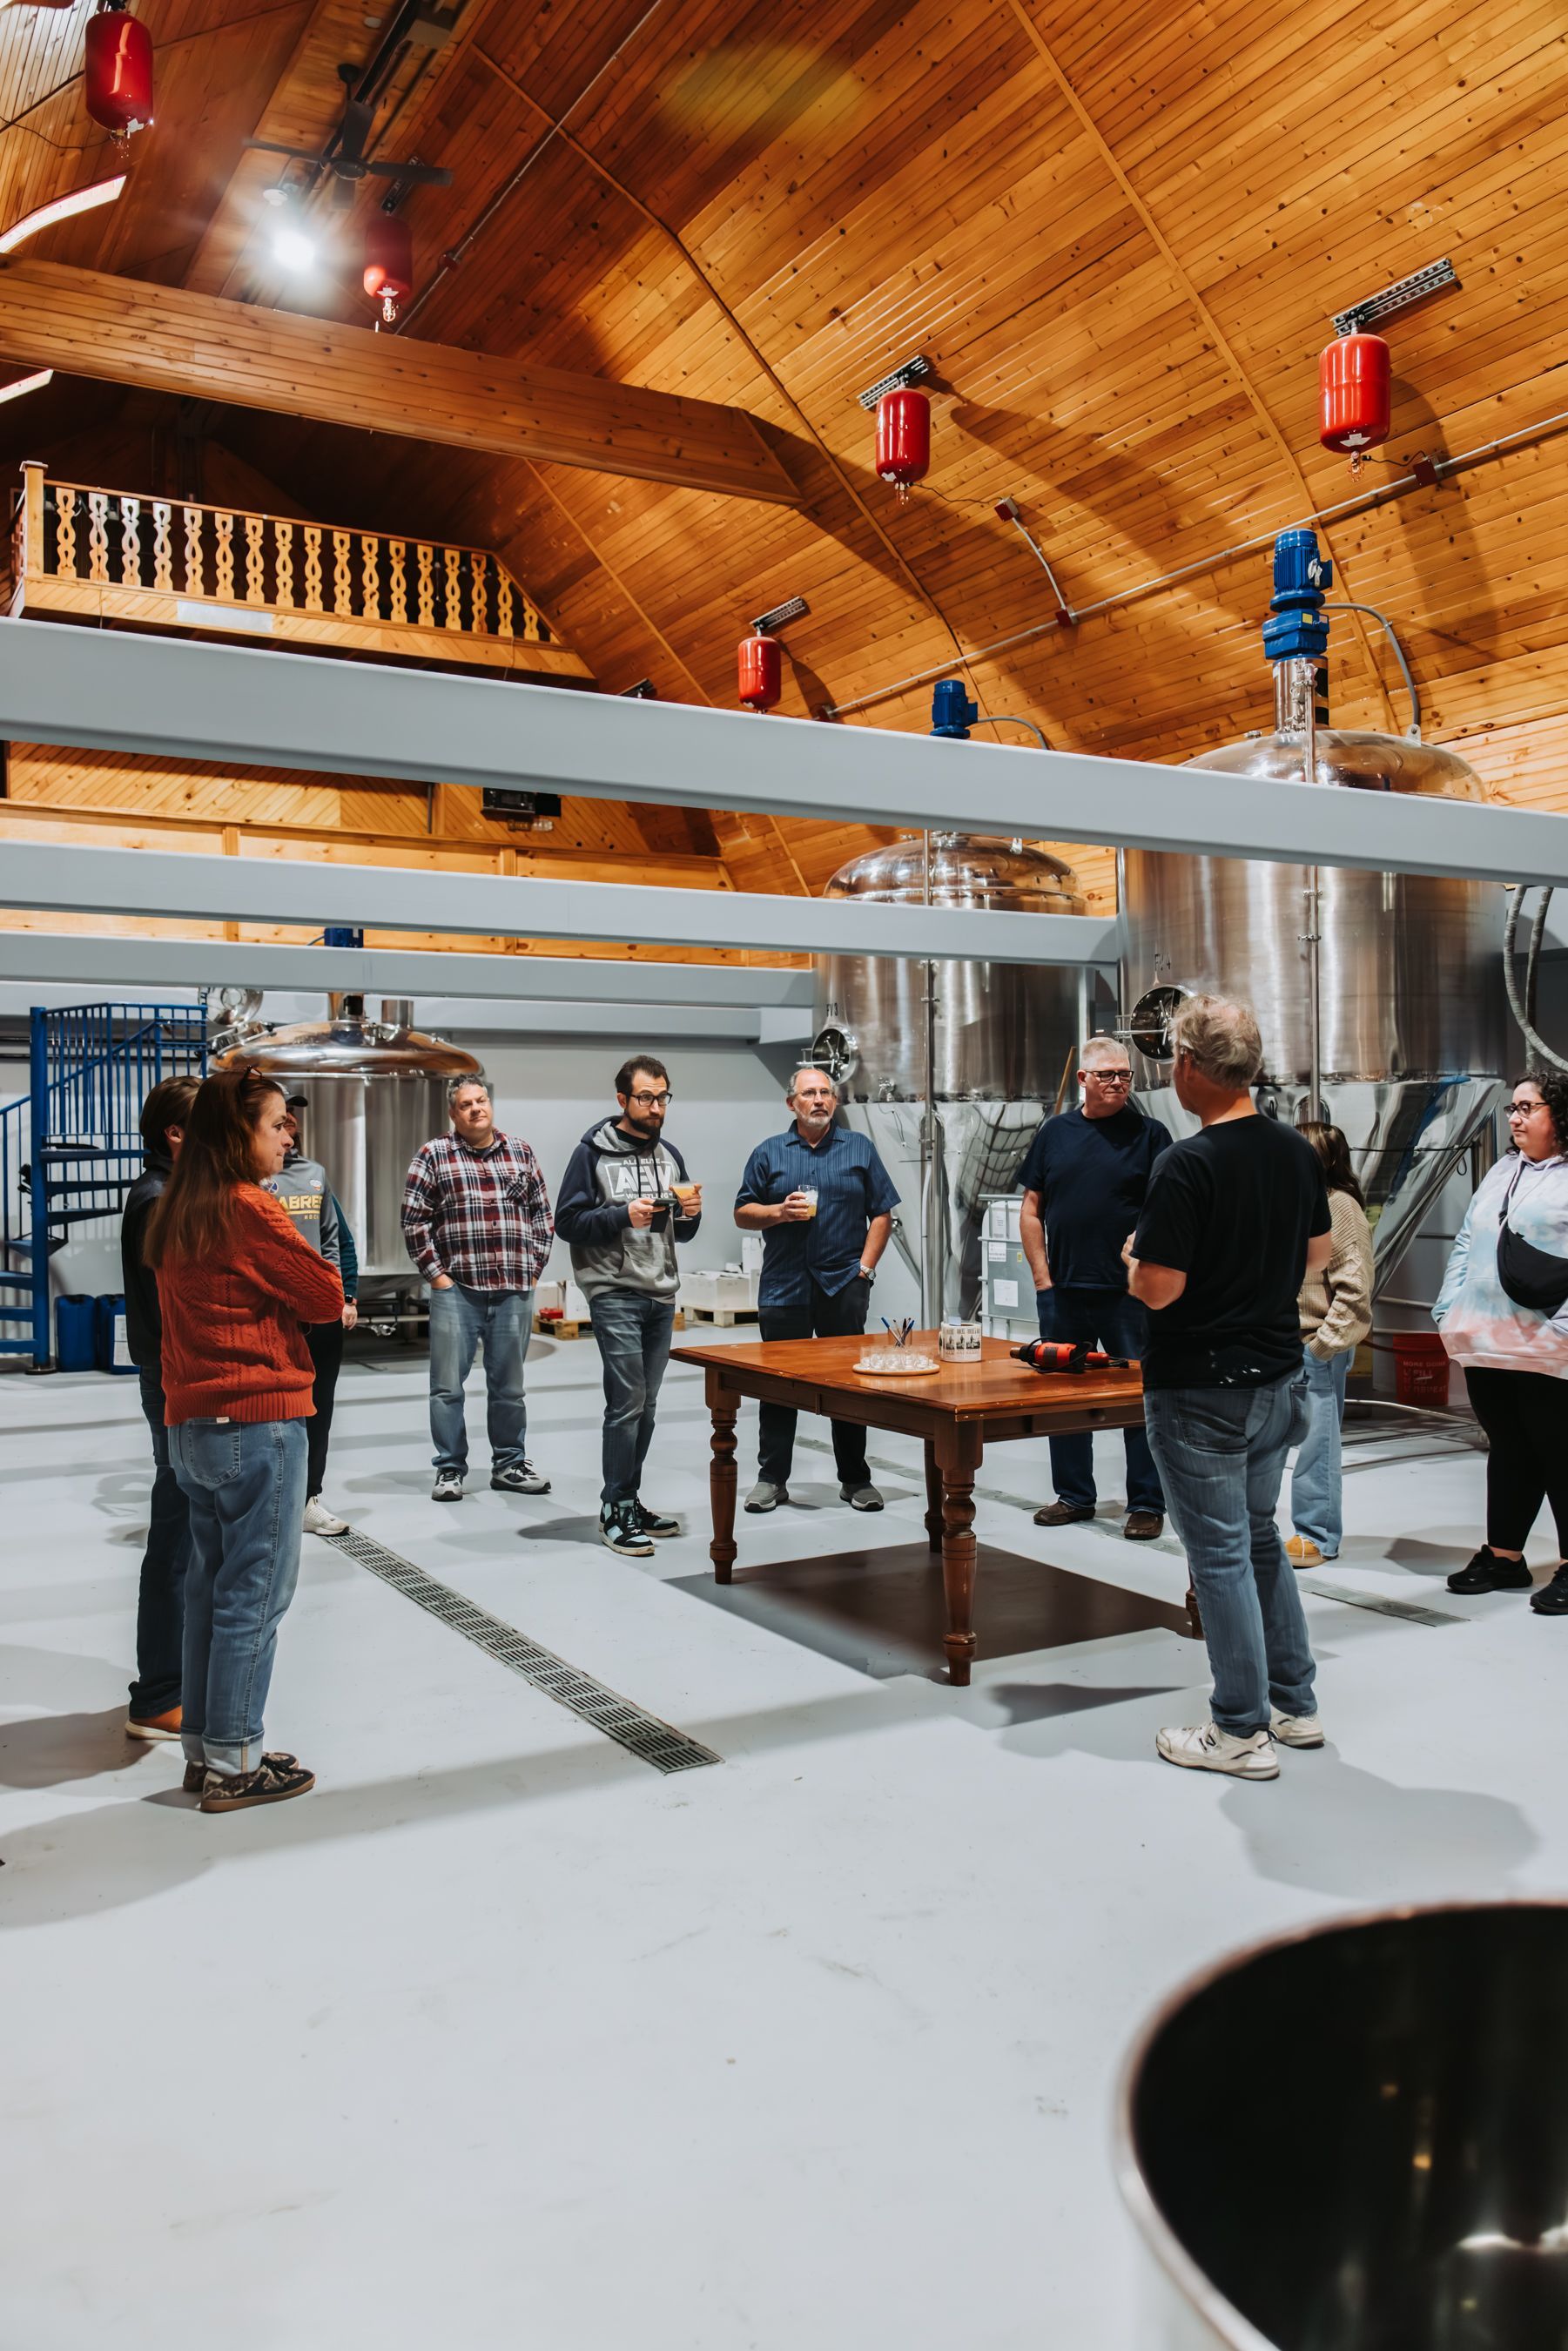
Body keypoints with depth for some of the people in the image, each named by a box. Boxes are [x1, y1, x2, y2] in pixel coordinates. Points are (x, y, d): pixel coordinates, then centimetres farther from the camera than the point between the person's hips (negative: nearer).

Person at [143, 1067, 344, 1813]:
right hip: (258, 1422, -8)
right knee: (255, 1595, 0)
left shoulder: (175, 1215, 10)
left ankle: (202, 1750, 24)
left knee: (210, 1586, 15)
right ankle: (233, 1767, 8)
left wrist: (264, 1288, 3)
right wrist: (293, 1279, 7)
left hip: (191, 1424, 8)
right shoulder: (251, 1209, -15)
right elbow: (326, 1295, -9)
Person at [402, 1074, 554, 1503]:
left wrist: (534, 1267, 6)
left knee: (509, 1385, 11)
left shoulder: (520, 1152, 10)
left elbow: (541, 1213, 14)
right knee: (448, 1386, 2)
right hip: (456, 1289, -2)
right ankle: (450, 1470, 14)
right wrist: (436, 1274, -6)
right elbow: (414, 1220, -1)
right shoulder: (433, 1155, 1)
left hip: (514, 1290, 3)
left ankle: (509, 1465, 23)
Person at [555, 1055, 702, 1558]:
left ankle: (629, 1502, 20)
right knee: (627, 1402, -9)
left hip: (662, 1296, 6)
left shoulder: (669, 1154, 14)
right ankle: (615, 1512, -1)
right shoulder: (594, 1152, -4)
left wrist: (690, 1213, -2)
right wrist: (623, 1216, -19)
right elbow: (566, 1222, -8)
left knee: (645, 1405, 11)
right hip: (614, 1294, -6)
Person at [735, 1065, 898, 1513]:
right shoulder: (769, 1153, 8)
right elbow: (743, 1214, 7)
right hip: (784, 1287, 0)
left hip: (844, 1286, 0)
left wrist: (866, 1267, -2)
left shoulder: (859, 1149, 8)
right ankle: (772, 1478, 13)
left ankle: (855, 1479, 15)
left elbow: (882, 1213, 7)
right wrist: (780, 1211, -11)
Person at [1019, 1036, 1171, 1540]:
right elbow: (1031, 1209, 11)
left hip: (1129, 1292, -3)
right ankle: (1074, 1495, 25)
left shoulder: (1150, 1134, 1)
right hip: (1062, 1291, 3)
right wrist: (1043, 1277, 4)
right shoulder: (1055, 1132, 9)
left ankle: (1147, 1504, 12)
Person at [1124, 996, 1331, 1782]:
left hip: (1201, 1392, -7)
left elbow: (1157, 1288, -23)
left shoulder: (1187, 1164, -22)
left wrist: (1133, 1257, -3)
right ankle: (1294, 1703, 29)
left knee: (1220, 1554, 3)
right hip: (1279, 1377, 7)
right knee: (1260, 1540, 21)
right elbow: (1317, 1253, 14)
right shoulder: (1297, 1151, 2)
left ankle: (1242, 1732, 13)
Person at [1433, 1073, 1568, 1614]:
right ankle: (1504, 1557, 25)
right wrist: (1448, 1309, 11)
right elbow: (1467, 1243, 18)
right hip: (1485, 1346, 7)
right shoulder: (1502, 1172, 16)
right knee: (1508, 1451, 16)